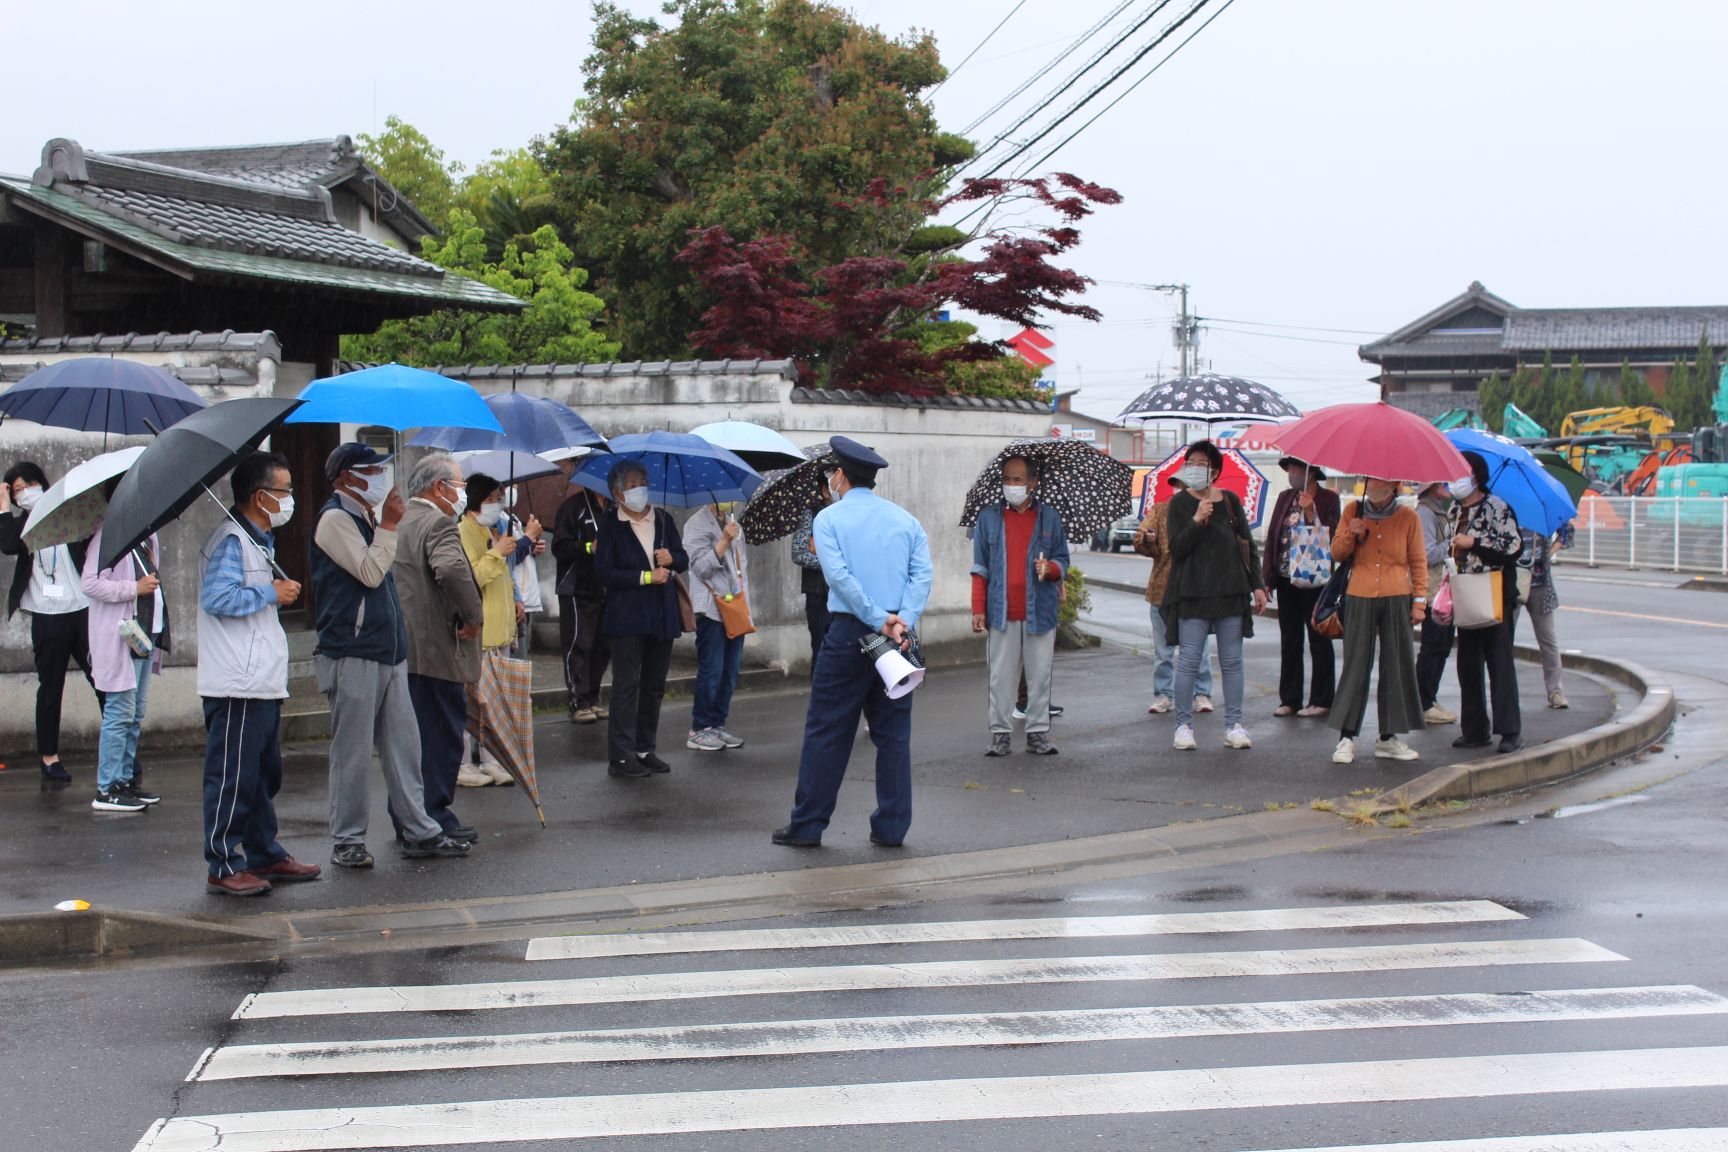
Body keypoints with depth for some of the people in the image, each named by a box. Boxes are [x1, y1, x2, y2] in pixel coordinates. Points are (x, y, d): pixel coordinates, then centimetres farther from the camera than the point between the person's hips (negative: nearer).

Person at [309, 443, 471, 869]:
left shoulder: (365, 516, 19)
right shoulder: (335, 520, -10)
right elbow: (369, 572, -18)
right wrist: (389, 525, -13)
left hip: (388, 652, 9)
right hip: (352, 655, -9)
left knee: (403, 746, 9)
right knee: (352, 753, -2)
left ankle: (420, 832, 14)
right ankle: (347, 841, 6)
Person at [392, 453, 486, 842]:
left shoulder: (399, 524, 15)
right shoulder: (439, 524, -14)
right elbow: (451, 569, -33)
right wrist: (473, 616, -20)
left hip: (402, 648, 9)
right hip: (437, 651, -9)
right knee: (442, 736, -1)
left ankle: (405, 818, 21)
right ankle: (433, 820, 2)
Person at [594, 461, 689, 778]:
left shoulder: (663, 520, 11)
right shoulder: (610, 525, -4)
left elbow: (684, 561, 13)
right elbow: (606, 573, -11)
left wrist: (672, 559, -9)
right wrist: (646, 576, -15)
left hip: (661, 616, 5)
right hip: (627, 617, -5)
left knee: (654, 686, 10)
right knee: (626, 685, -6)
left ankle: (646, 749, 18)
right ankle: (620, 757, -4)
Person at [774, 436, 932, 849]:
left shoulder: (830, 518, 0)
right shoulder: (906, 520, 11)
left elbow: (840, 576, -14)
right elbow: (922, 576, -2)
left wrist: (880, 622, -13)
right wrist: (903, 622, -11)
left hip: (848, 632, -3)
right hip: (899, 636, 4)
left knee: (826, 731, 3)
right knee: (893, 733, 8)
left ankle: (808, 825, 6)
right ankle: (891, 827, 9)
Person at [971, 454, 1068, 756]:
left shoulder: (1049, 518, 8)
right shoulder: (988, 517, 8)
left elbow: (1062, 561, 12)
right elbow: (980, 568, 8)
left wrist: (1050, 569, -12)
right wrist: (978, 609, 1)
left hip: (1040, 610, 0)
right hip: (1001, 612, 0)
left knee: (1040, 674, 3)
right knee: (1001, 675, 2)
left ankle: (1038, 732, 11)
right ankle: (1000, 732, 9)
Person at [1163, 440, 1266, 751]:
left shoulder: (1231, 501, 9)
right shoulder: (1180, 502, 1)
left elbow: (1248, 545, 13)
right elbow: (1176, 549, -6)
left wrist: (1257, 585, 7)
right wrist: (1196, 521, -20)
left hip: (1230, 591, 3)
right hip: (1192, 593, -3)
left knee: (1232, 661, 4)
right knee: (1189, 661, -4)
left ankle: (1234, 725, 9)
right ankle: (1184, 725, 3)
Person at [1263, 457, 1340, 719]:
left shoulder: (1328, 499, -4)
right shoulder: (1285, 498, 11)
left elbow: (1329, 537, -13)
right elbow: (1272, 537, 9)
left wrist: (1310, 511, -21)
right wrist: (1267, 579, 3)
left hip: (1315, 581, -5)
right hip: (1286, 580, 5)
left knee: (1319, 642, 3)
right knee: (1289, 642, 9)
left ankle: (1321, 700, 9)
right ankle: (1289, 699, 15)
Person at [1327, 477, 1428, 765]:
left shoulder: (1407, 517, 4)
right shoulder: (1353, 512, 7)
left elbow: (1418, 562, 6)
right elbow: (1337, 553, 10)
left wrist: (1419, 600, 0)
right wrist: (1351, 534, -9)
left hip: (1397, 600, 0)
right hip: (1359, 599, 0)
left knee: (1396, 666, 4)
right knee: (1356, 665, -1)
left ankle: (1388, 736, 13)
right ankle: (1347, 736, 3)